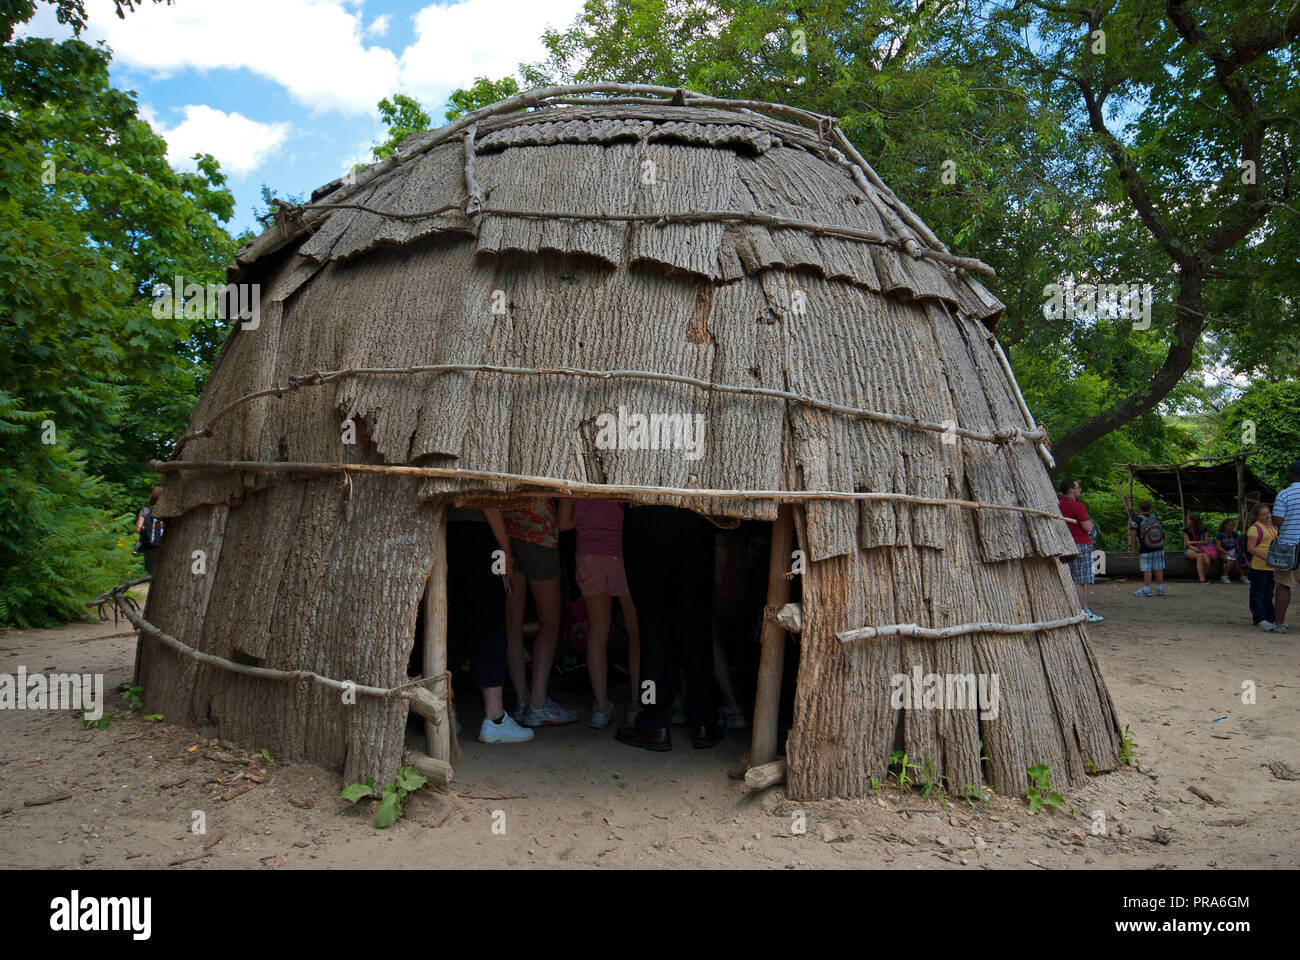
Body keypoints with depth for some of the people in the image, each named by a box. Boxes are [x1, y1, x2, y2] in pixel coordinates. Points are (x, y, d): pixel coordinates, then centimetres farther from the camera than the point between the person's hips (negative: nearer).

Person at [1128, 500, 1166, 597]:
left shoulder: (1137, 520, -9)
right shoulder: (1157, 519, 7)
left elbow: (1133, 534, -14)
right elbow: (1163, 532, 12)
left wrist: (1133, 547, -9)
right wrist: (1161, 545, 22)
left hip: (1145, 550, -5)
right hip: (1159, 549, 5)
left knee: (1147, 570, -3)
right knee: (1158, 569, 10)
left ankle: (1146, 590, -1)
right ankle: (1160, 589, 15)